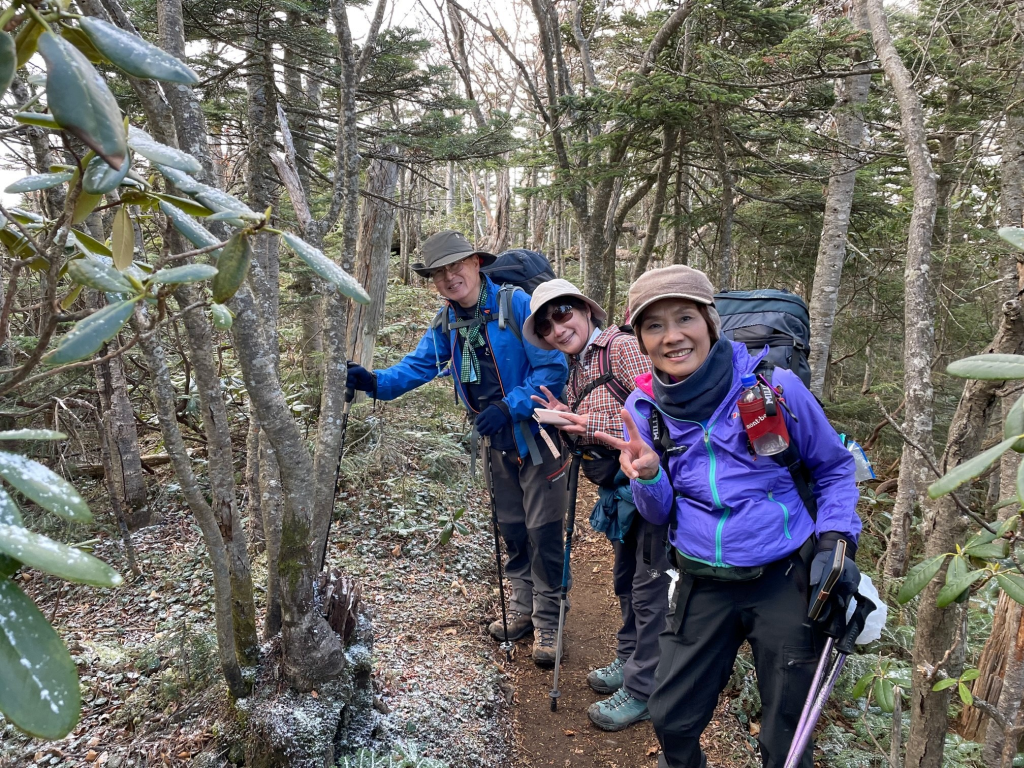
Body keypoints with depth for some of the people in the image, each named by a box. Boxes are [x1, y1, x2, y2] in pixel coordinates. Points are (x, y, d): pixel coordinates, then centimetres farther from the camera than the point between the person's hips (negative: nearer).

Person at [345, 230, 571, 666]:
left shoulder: (517, 304, -17)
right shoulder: (446, 324, 4)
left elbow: (553, 367, -20)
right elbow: (414, 368, -1)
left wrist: (508, 406, -26)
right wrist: (373, 381, -19)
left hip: (538, 434, -6)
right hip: (497, 442, 6)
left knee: (542, 530, 1)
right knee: (511, 528, 17)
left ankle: (548, 622, 16)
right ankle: (522, 609, 33)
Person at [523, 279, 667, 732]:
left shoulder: (622, 347, -15)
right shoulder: (575, 372, 12)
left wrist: (594, 424, -21)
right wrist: (567, 421, -3)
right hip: (619, 490, 9)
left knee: (649, 588, 1)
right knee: (626, 581, 22)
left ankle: (642, 690, 16)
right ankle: (629, 661, 41)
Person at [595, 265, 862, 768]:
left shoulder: (774, 384, -12)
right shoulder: (643, 407, -4)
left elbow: (833, 466, 4)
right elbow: (659, 514, 3)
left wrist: (835, 538, -9)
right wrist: (647, 477, -18)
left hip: (785, 580, -2)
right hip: (702, 584, 3)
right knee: (671, 719, 15)